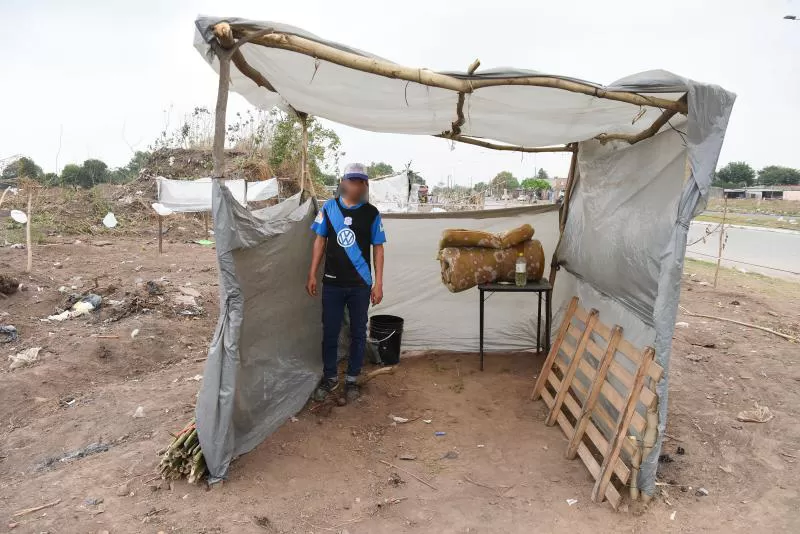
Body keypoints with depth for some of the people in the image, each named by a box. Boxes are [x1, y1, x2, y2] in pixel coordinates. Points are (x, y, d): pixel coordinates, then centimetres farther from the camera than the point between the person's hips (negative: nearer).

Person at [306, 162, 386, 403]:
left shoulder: (371, 213, -2)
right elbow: (320, 241, 6)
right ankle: (330, 378, 27)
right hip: (332, 283, 1)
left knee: (358, 333, 10)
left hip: (360, 285, 0)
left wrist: (378, 283, -4)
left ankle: (352, 379, 26)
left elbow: (378, 248, 0)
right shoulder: (329, 208, 0)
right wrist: (312, 275, 2)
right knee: (330, 331, 9)